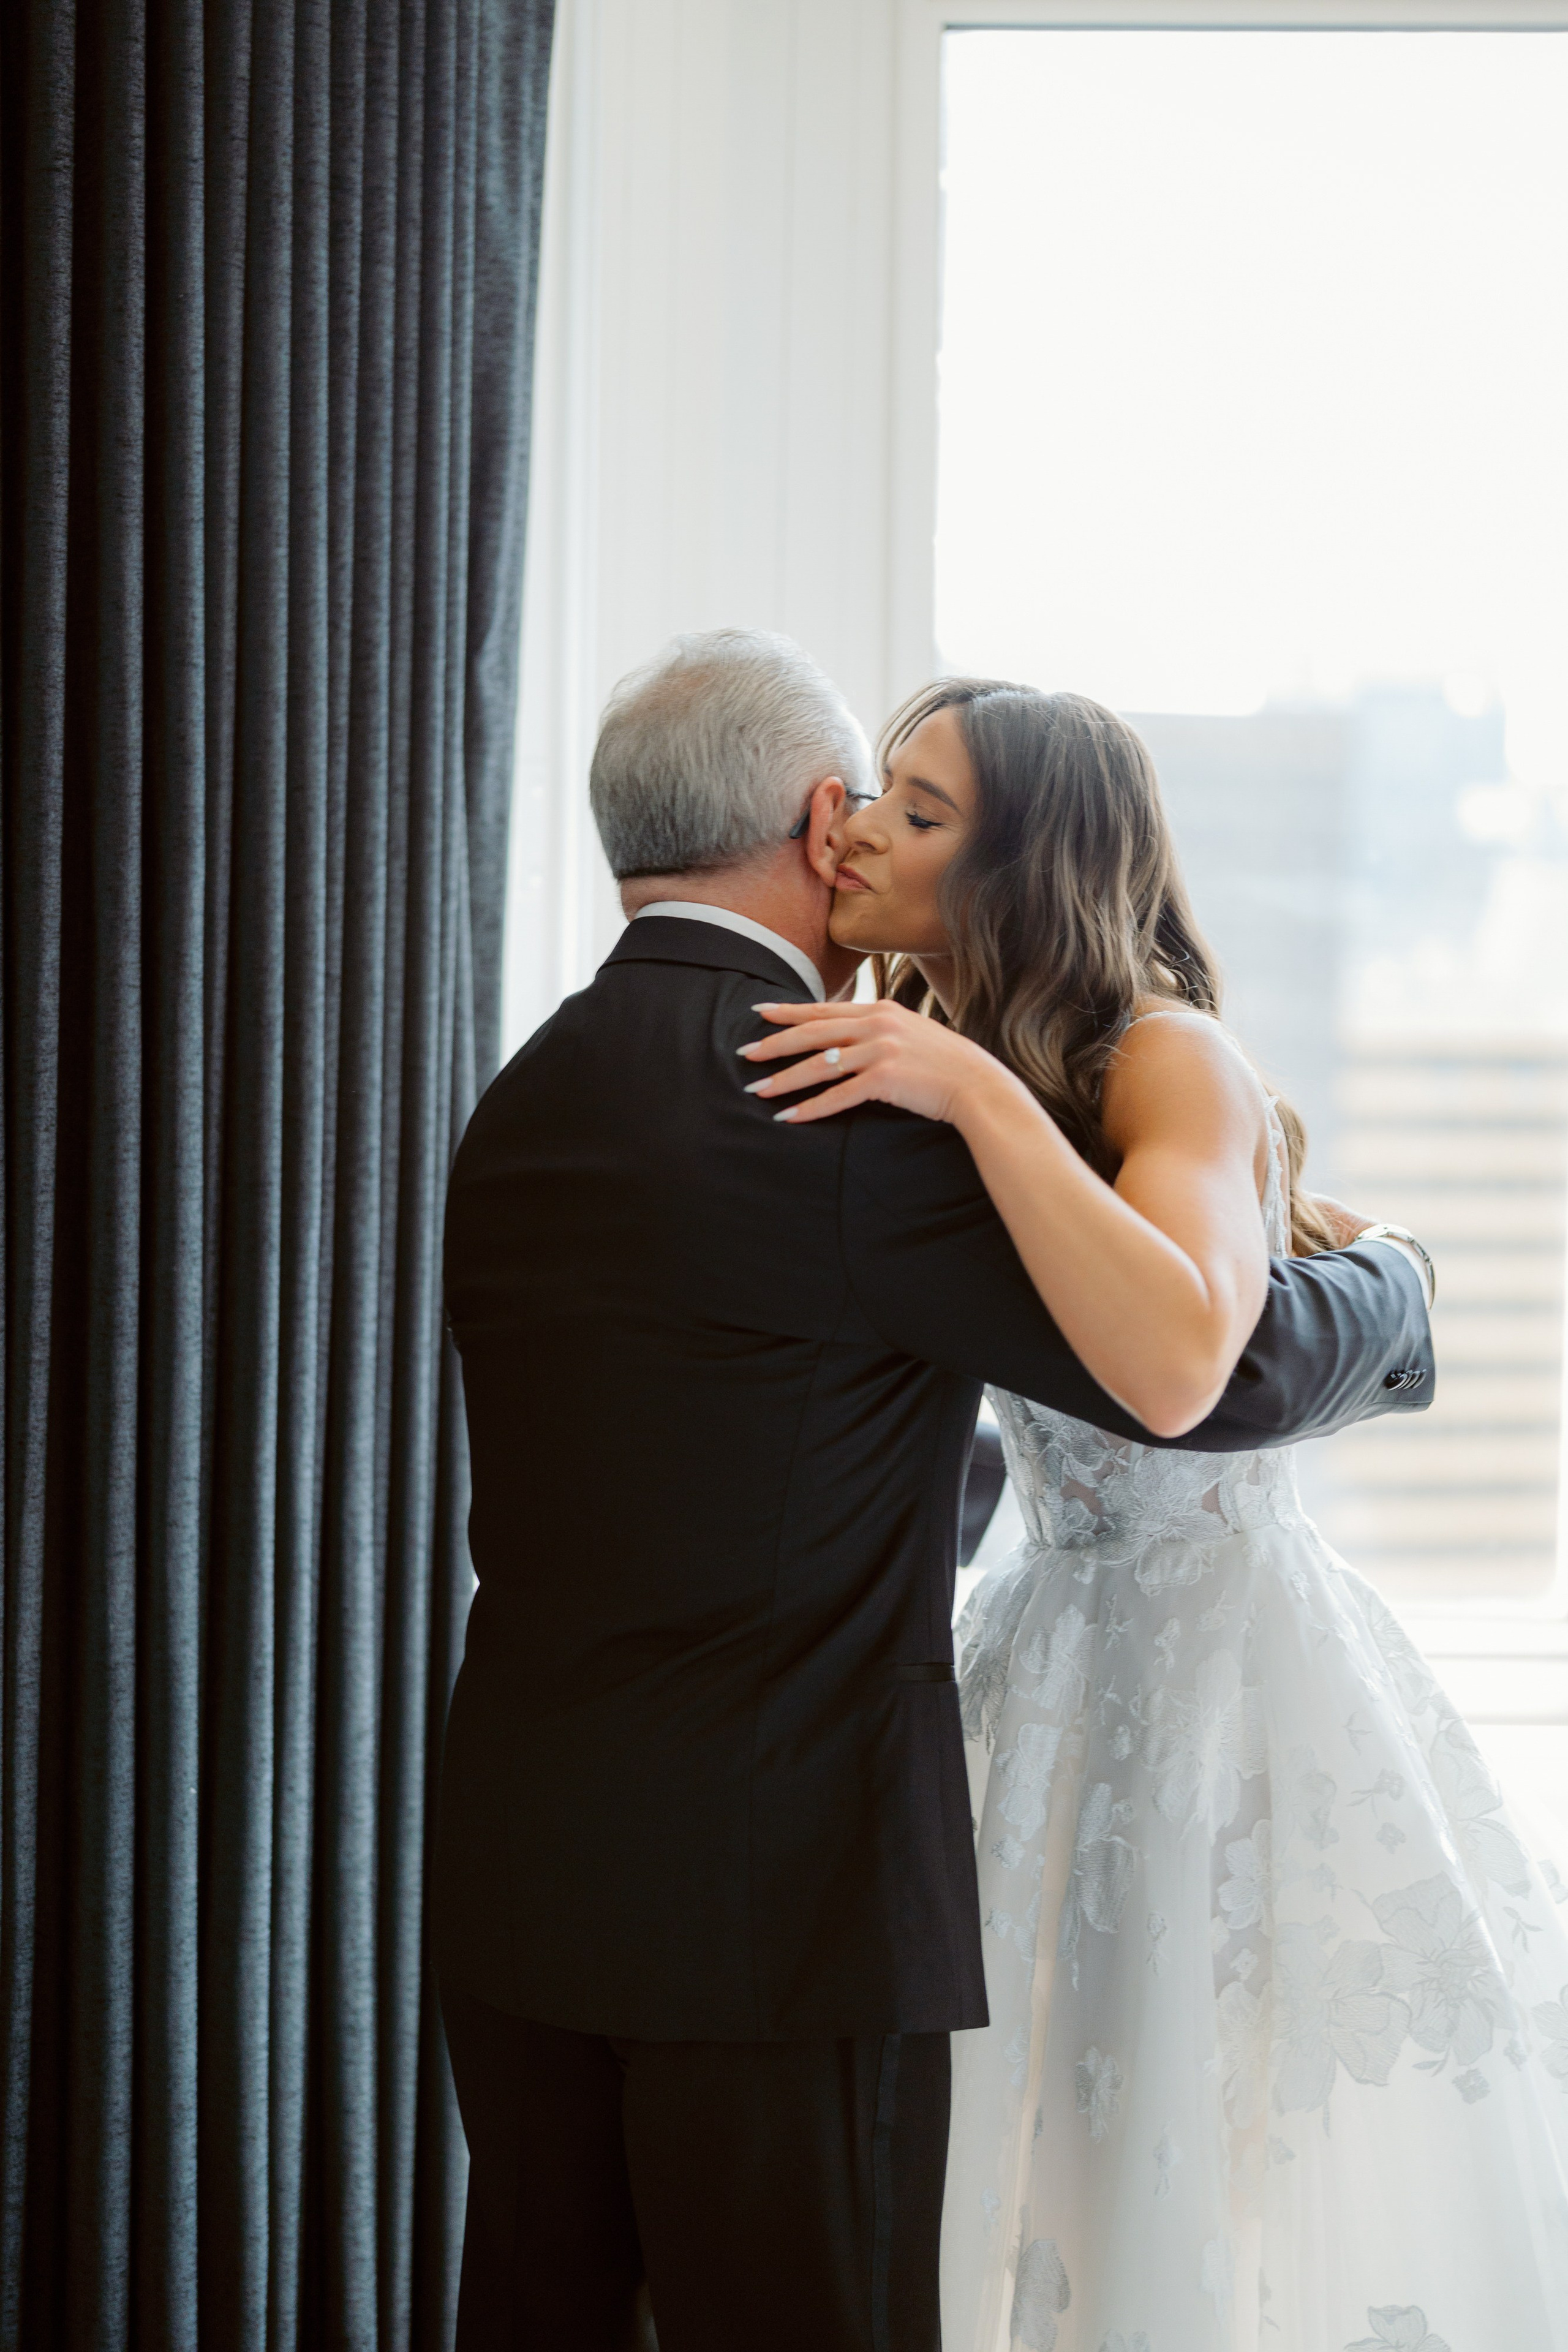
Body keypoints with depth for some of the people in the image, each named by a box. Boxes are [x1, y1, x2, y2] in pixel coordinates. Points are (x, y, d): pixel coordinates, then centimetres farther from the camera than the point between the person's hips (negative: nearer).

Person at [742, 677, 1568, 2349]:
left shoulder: (1168, 1060, -17)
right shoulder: (918, 1060, 8)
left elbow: (1173, 1367, -34)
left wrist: (979, 1092, -32)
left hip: (1235, 1662, -7)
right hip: (1060, 1653, 7)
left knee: (1251, 2214, 1)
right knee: (1063, 2181, 13)